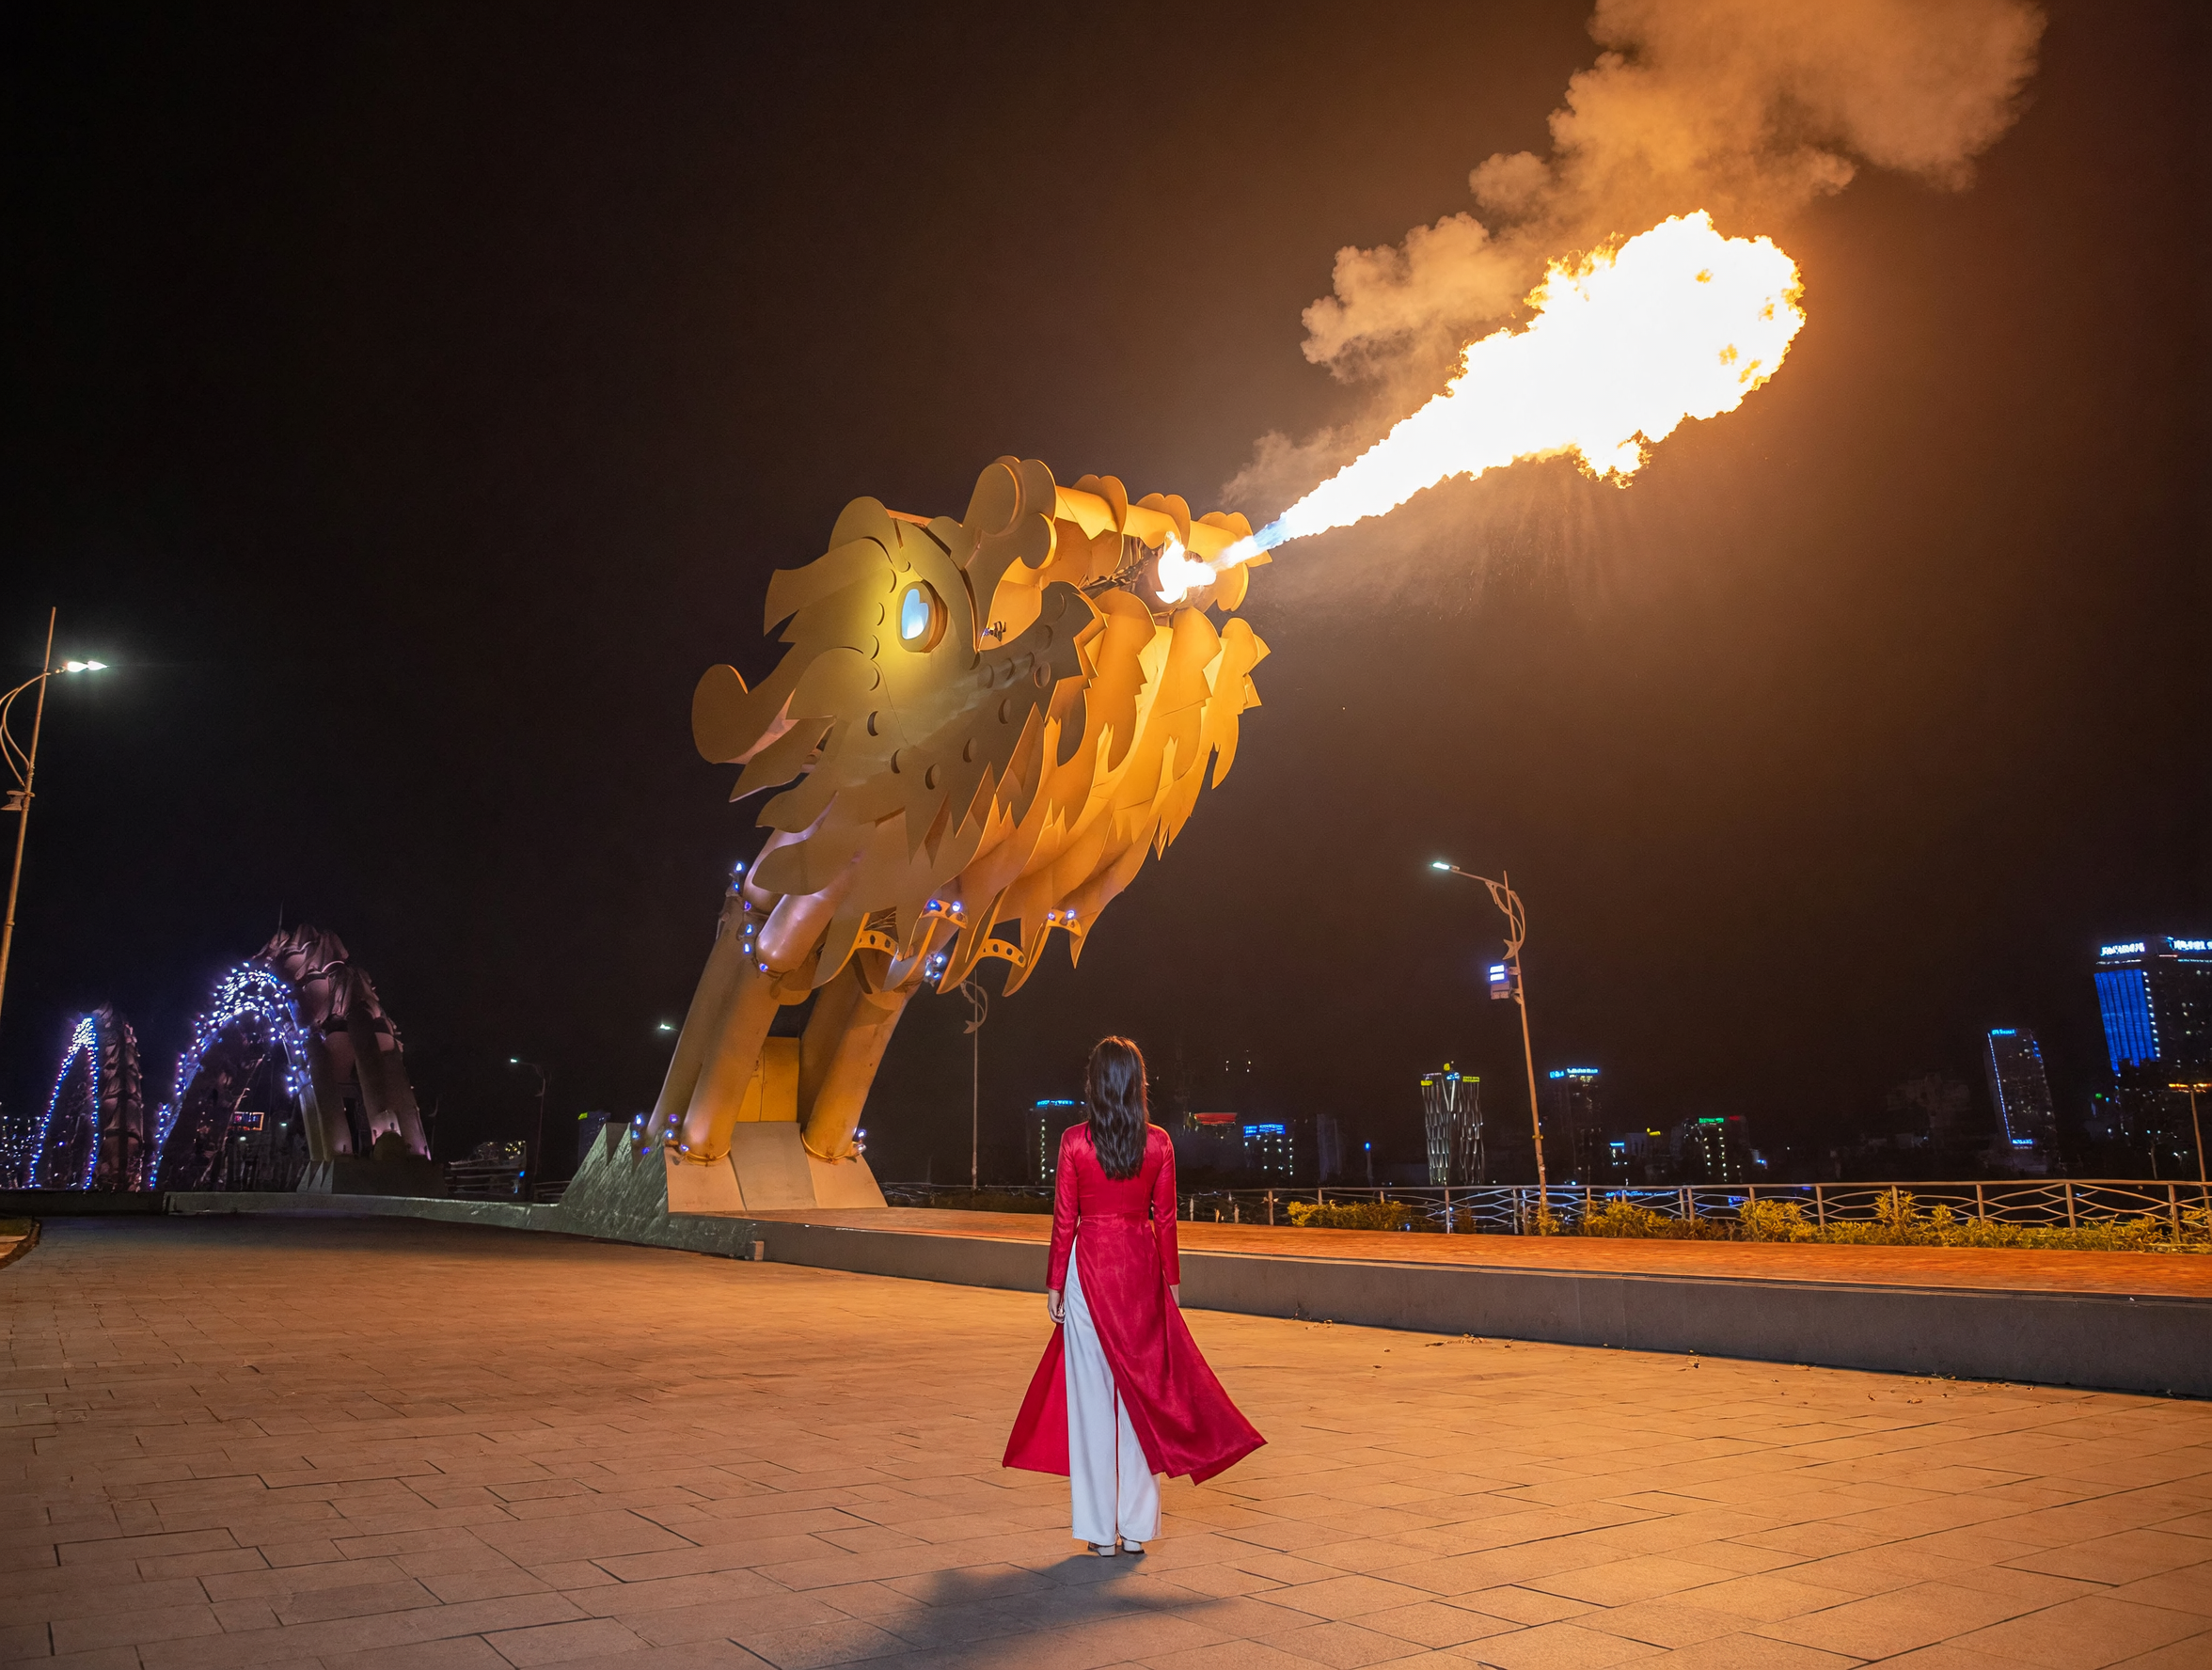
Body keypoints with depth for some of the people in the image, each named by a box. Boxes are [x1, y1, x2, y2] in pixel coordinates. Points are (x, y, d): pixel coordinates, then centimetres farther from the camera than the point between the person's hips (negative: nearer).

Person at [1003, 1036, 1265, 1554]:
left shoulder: (1074, 1141, -8)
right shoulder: (1158, 1143, -2)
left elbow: (1064, 1220, -5)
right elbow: (1165, 1219, 2)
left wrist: (1055, 1284, 3)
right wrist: (1172, 1280, 12)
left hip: (1090, 1266, -2)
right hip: (1142, 1265, 2)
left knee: (1093, 1393, 6)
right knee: (1142, 1390, 11)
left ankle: (1101, 1529, 12)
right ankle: (1137, 1526, 17)